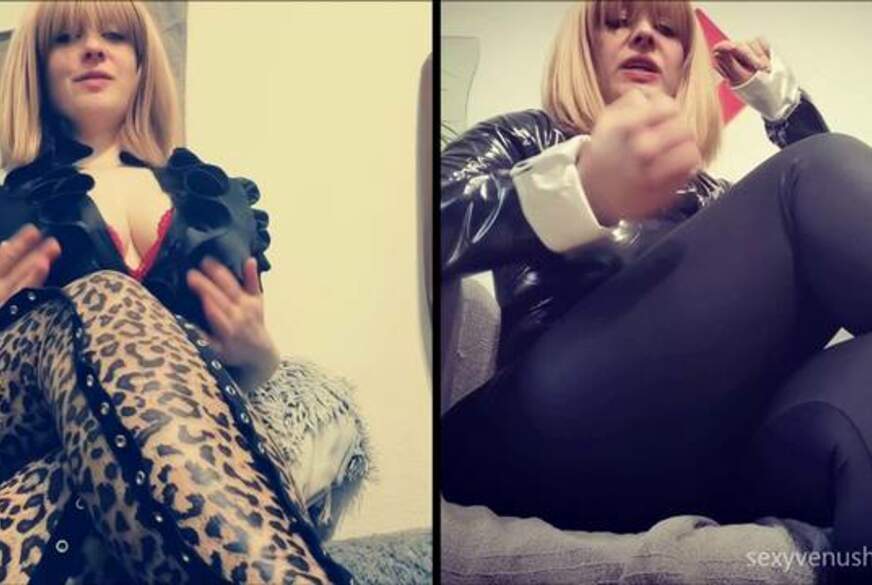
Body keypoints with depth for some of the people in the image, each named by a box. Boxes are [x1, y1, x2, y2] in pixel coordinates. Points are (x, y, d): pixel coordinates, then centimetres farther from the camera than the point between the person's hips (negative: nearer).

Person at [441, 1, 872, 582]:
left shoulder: (705, 192, 36)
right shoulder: (522, 138, 21)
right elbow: (430, 227, -3)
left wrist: (780, 95, 23)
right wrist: (578, 187, -23)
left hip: (702, 446, 5)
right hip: (560, 434, -4)